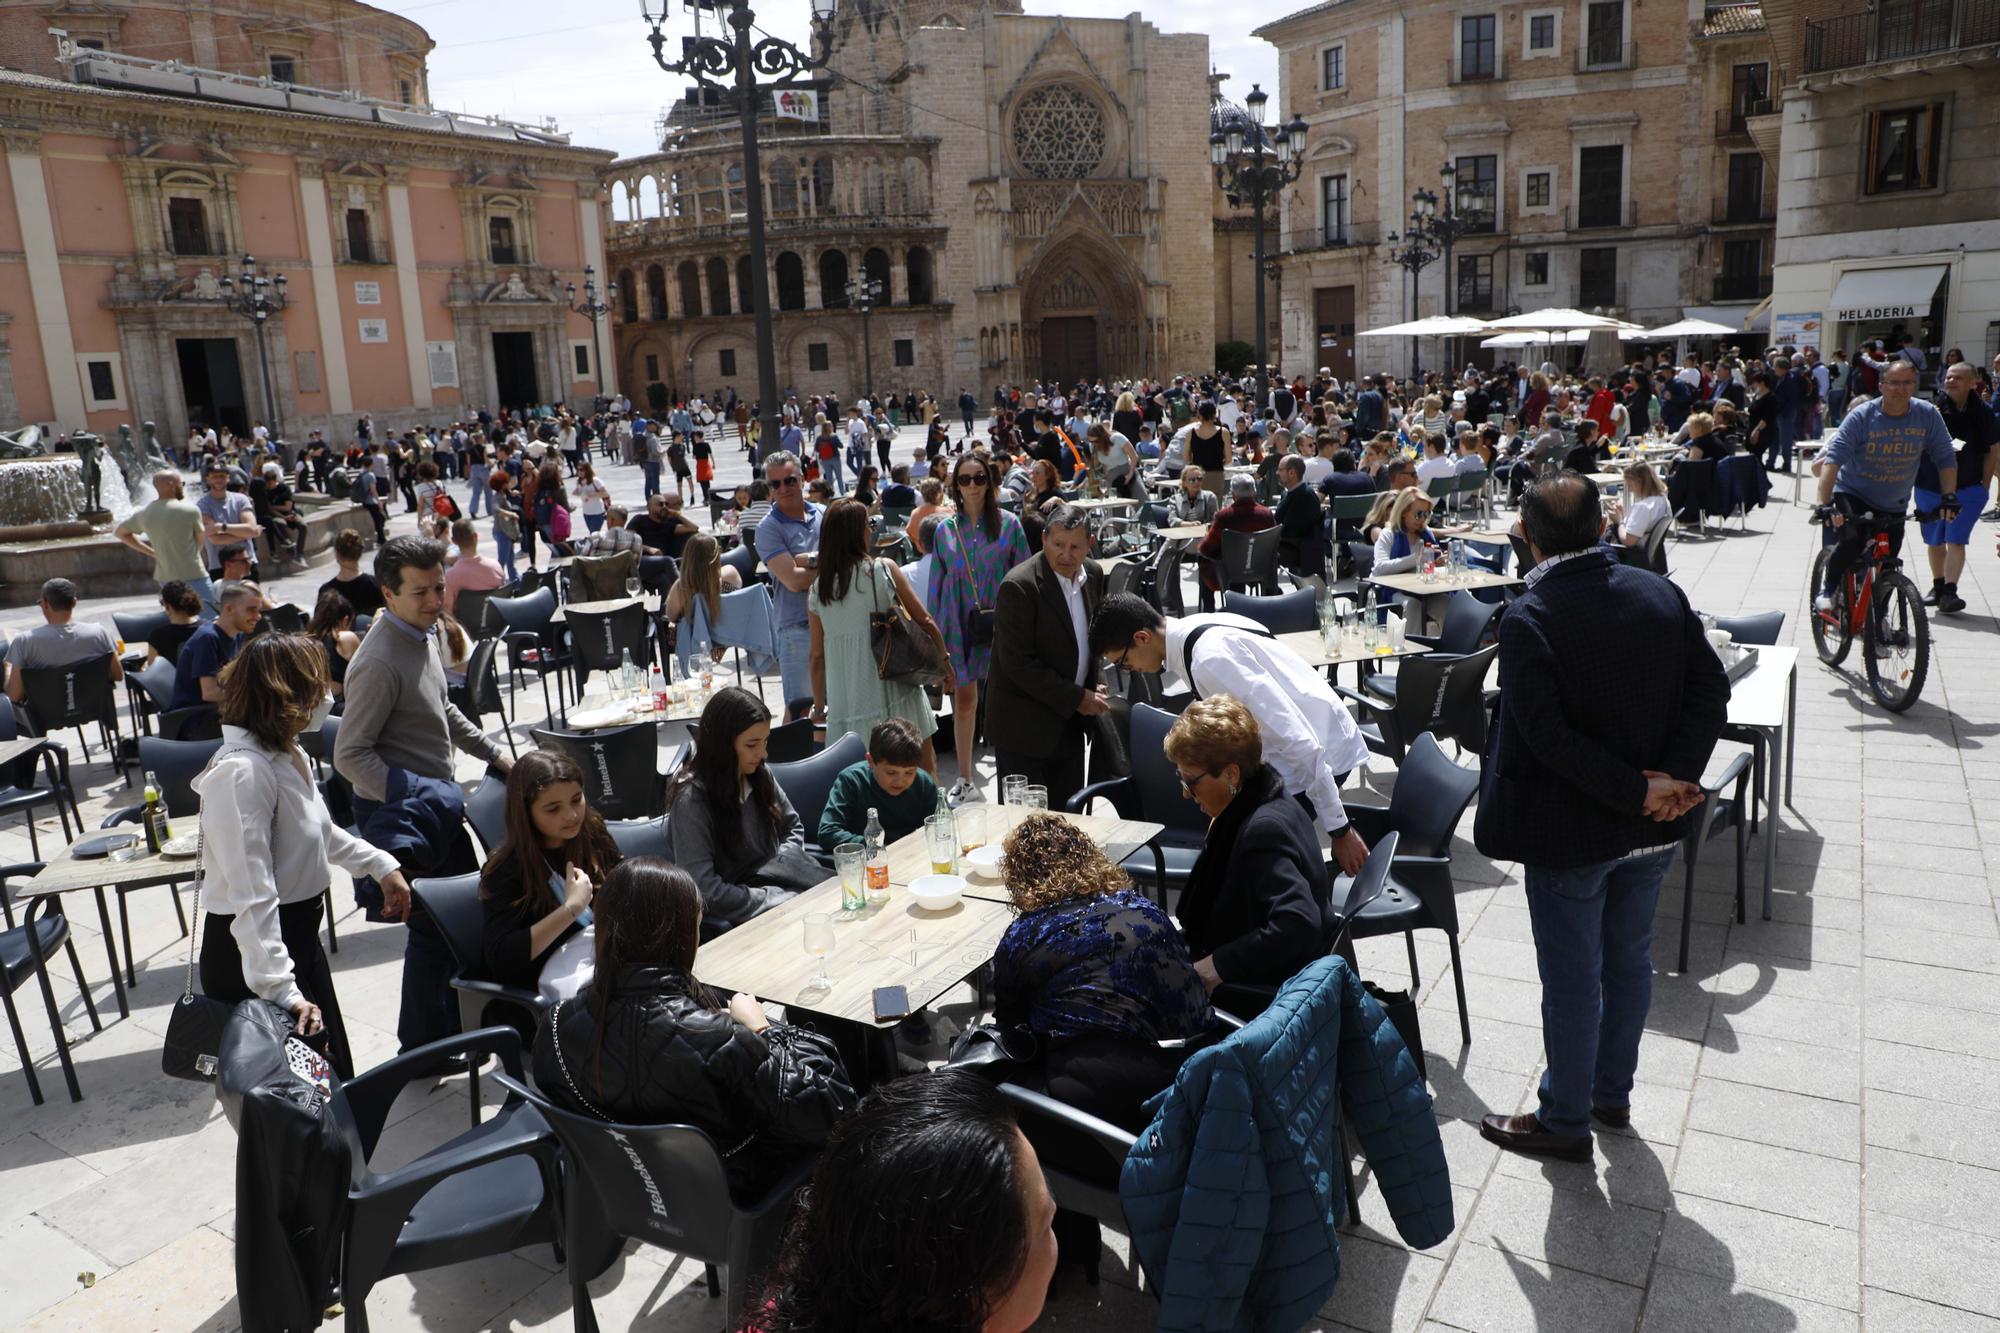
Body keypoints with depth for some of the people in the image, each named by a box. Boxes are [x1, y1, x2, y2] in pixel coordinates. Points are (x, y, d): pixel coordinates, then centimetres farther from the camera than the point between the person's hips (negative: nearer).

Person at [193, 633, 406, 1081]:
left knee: (336, 1078, 18)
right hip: (250, 956, -10)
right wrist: (281, 991, -34)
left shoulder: (286, 754, 4)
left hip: (299, 938, 10)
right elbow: (251, 896, -32)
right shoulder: (242, 771, -27)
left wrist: (380, 864, 26)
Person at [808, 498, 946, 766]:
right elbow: (924, 620, -2)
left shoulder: (817, 591, 2)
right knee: (924, 766, 12)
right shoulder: (883, 569, -5)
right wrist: (943, 658, 12)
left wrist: (819, 706, 17)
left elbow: (818, 656, 6)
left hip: (845, 704, 3)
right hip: (893, 692, -3)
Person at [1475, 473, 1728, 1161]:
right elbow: (1713, 689, -4)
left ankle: (1565, 1121, 24)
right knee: (1630, 960, 21)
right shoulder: (1663, 594, -3)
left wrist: (1638, 791, -19)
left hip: (1567, 831, -6)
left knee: (1572, 980, 8)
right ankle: (1612, 1093, 39)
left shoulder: (1526, 620, -20)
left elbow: (1547, 735, -26)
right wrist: (1676, 775, -12)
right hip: (1651, 825, 6)